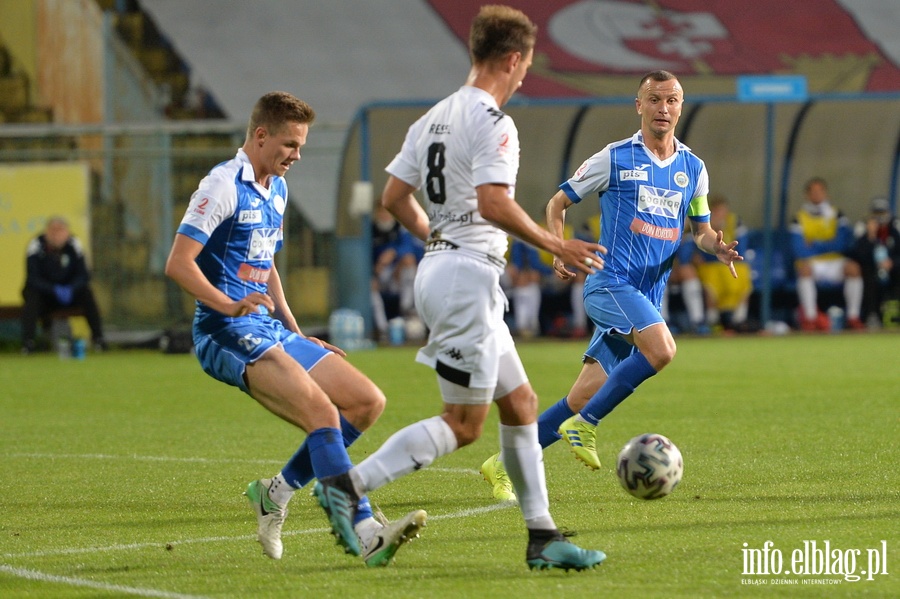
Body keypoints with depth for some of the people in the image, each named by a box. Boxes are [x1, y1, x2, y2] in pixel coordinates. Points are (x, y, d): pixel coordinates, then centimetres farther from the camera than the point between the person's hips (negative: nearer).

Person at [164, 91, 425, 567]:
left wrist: (298, 334, 23)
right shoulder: (224, 186, -10)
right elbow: (178, 263, -16)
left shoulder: (276, 189, 18)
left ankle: (277, 492, 7)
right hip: (229, 334, -9)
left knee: (367, 401, 3)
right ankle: (363, 532, -30)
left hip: (271, 331, 9)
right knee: (323, 412, -26)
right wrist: (229, 305, -30)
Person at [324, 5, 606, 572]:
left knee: (520, 404, 13)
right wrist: (555, 245, -14)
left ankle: (543, 536, 13)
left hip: (438, 266, 10)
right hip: (469, 276, -10)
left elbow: (394, 196, 15)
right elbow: (494, 204, -25)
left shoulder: (435, 117, 13)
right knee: (464, 424, -7)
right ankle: (349, 487, -12)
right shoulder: (492, 122, -14)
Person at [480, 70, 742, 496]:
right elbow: (557, 203, 7)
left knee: (583, 398, 3)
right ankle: (585, 425, -16)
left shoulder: (693, 169, 13)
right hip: (611, 283, -5)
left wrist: (717, 247, -1)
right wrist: (560, 250, -10)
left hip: (648, 299, 5)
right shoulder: (613, 159, 0)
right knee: (661, 349, -31)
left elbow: (700, 229, 23)